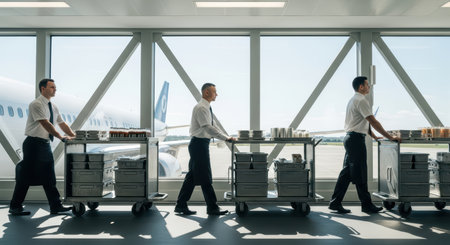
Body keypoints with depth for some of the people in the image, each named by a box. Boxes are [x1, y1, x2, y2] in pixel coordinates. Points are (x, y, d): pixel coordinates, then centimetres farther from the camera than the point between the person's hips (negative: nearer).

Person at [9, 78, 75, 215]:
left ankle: (55, 206, 12)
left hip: (45, 145, 8)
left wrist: (74, 136, 2)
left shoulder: (53, 107, 13)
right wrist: (61, 137, -27)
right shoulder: (36, 104, -12)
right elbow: (45, 124, -23)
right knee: (26, 176, 0)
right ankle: (15, 207, 14)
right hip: (34, 144, -8)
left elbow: (62, 124, 15)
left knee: (49, 176, 8)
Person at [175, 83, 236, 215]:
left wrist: (226, 137, 12)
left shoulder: (207, 108, 16)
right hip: (199, 144, -10)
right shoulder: (201, 108, -16)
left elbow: (213, 125, 21)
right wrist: (226, 138, -25)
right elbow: (208, 127, -25)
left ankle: (181, 205, 19)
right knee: (205, 177, -2)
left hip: (201, 144, 10)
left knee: (192, 175, 12)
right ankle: (212, 208, 8)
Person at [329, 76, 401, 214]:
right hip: (356, 139, -10)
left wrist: (374, 136, 28)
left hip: (350, 139, 10)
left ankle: (335, 203, 12)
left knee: (347, 172, 10)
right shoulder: (361, 100, -12)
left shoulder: (354, 100, 20)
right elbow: (373, 122, -17)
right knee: (359, 174, -2)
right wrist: (390, 137, -13)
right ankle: (366, 205, 8)